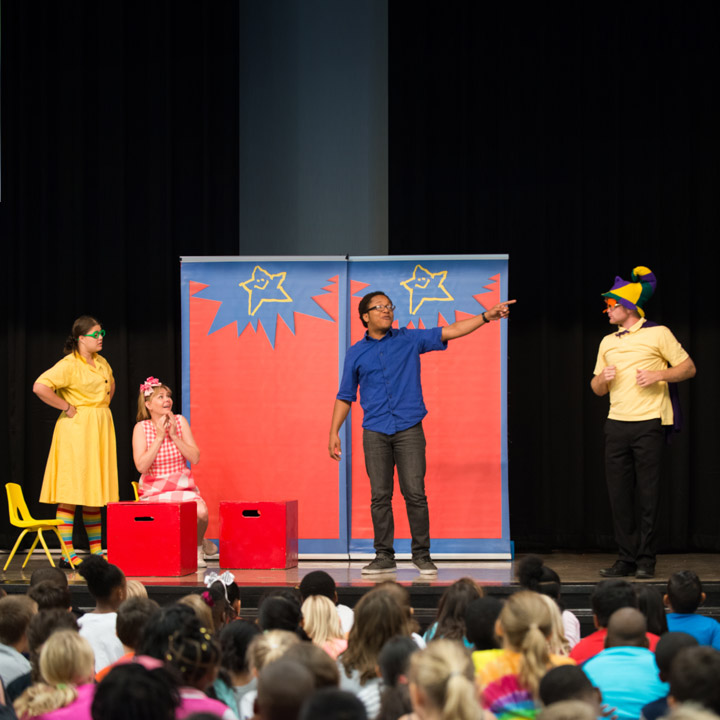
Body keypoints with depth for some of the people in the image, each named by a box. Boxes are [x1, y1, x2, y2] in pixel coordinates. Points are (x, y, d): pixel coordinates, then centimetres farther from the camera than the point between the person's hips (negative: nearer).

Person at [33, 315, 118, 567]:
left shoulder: (102, 363, 12)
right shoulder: (69, 365, -12)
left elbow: (110, 385, 34)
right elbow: (40, 387, -25)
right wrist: (67, 407, -17)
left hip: (100, 430, 8)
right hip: (76, 430, -8)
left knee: (95, 492, 11)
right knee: (71, 492, -7)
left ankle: (96, 551, 16)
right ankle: (67, 554, -7)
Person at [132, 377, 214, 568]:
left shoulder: (180, 422, 3)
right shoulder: (142, 428, -4)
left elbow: (195, 459, -3)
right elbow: (141, 466, -15)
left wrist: (174, 436, -12)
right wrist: (159, 437, -16)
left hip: (183, 487, 2)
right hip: (154, 491, -2)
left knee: (201, 511, -28)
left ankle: (197, 547, 4)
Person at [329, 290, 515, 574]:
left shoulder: (409, 340, 7)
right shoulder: (356, 353, 10)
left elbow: (450, 332, 0)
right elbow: (345, 397, 15)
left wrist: (487, 316, -10)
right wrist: (334, 432, 8)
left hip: (409, 430, -1)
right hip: (375, 432, 1)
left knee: (415, 494, -6)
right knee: (380, 496, 0)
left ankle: (421, 554, 3)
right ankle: (384, 556, 8)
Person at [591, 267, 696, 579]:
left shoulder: (657, 334, 0)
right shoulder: (608, 342, 17)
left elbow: (689, 368, 1)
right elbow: (597, 389, 21)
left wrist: (659, 375, -14)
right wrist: (603, 379, -1)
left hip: (648, 424, -5)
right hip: (616, 424, 6)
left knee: (647, 494, -4)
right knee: (618, 493, 3)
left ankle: (646, 561, 2)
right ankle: (626, 559, 9)